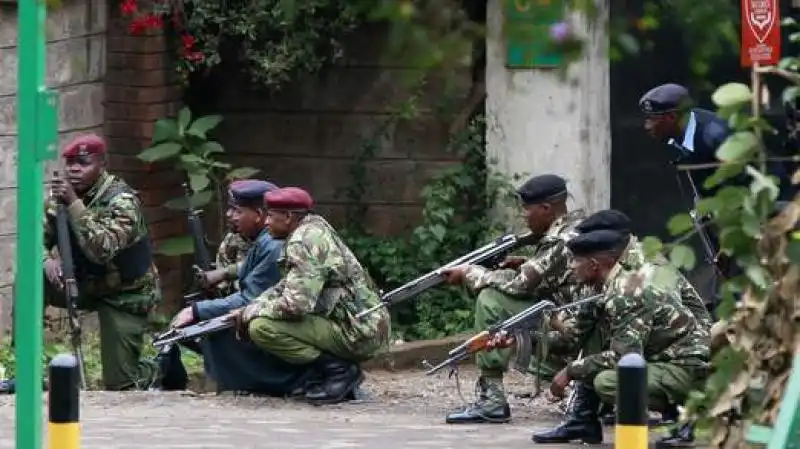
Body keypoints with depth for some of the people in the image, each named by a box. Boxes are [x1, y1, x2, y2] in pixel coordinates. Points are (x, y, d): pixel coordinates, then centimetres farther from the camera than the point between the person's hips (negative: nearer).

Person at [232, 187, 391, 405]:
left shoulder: (304, 241, -16)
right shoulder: (315, 230, 15)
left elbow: (296, 304, -24)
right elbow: (285, 287, 21)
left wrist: (250, 313, -8)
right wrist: (249, 310, 6)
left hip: (359, 334, -10)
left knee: (261, 327, -20)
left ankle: (339, 370, -9)